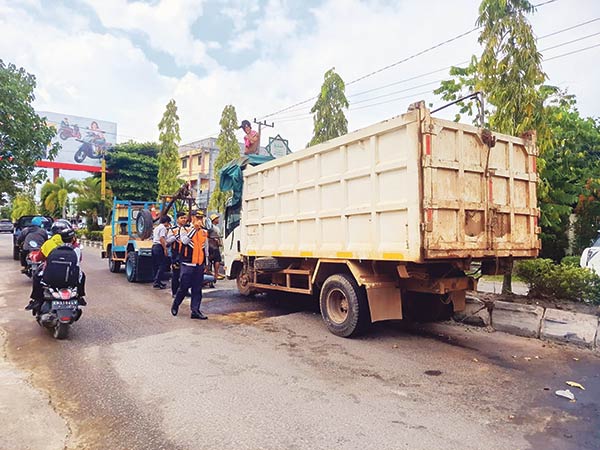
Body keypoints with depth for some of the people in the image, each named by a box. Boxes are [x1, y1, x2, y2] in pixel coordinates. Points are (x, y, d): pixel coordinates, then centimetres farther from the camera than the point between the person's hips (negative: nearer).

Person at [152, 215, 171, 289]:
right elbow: (161, 238, -18)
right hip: (160, 247, -10)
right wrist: (165, 249, -18)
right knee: (162, 265, -8)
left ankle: (157, 281, 17)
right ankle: (157, 282, -12)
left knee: (155, 265, 11)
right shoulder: (163, 228, -7)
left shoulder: (156, 228, 21)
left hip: (154, 246, 10)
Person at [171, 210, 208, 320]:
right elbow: (185, 240, -23)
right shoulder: (185, 230, -2)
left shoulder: (204, 232, 12)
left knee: (197, 289, 5)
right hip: (187, 264, -4)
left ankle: (195, 311, 9)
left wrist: (206, 264, 19)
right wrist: (194, 228, -22)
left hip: (200, 265, 4)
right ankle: (175, 305, 27)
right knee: (183, 287, 3)